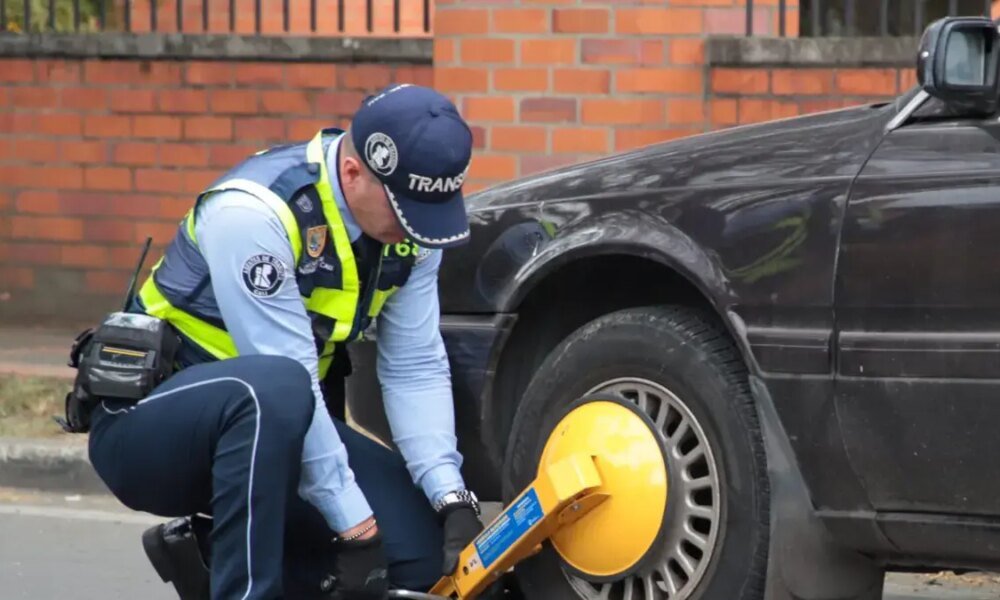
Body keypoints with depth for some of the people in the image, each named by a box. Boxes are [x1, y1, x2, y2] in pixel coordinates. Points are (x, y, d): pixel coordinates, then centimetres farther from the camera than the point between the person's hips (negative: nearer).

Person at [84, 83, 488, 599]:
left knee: (423, 548, -10)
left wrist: (453, 499, -16)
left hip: (276, 431, 8)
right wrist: (354, 527, -27)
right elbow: (288, 381, -28)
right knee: (273, 391, -39)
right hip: (148, 426, -7)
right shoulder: (252, 213, -27)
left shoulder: (408, 215, -4)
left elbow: (416, 369, -4)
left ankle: (212, 555, 9)